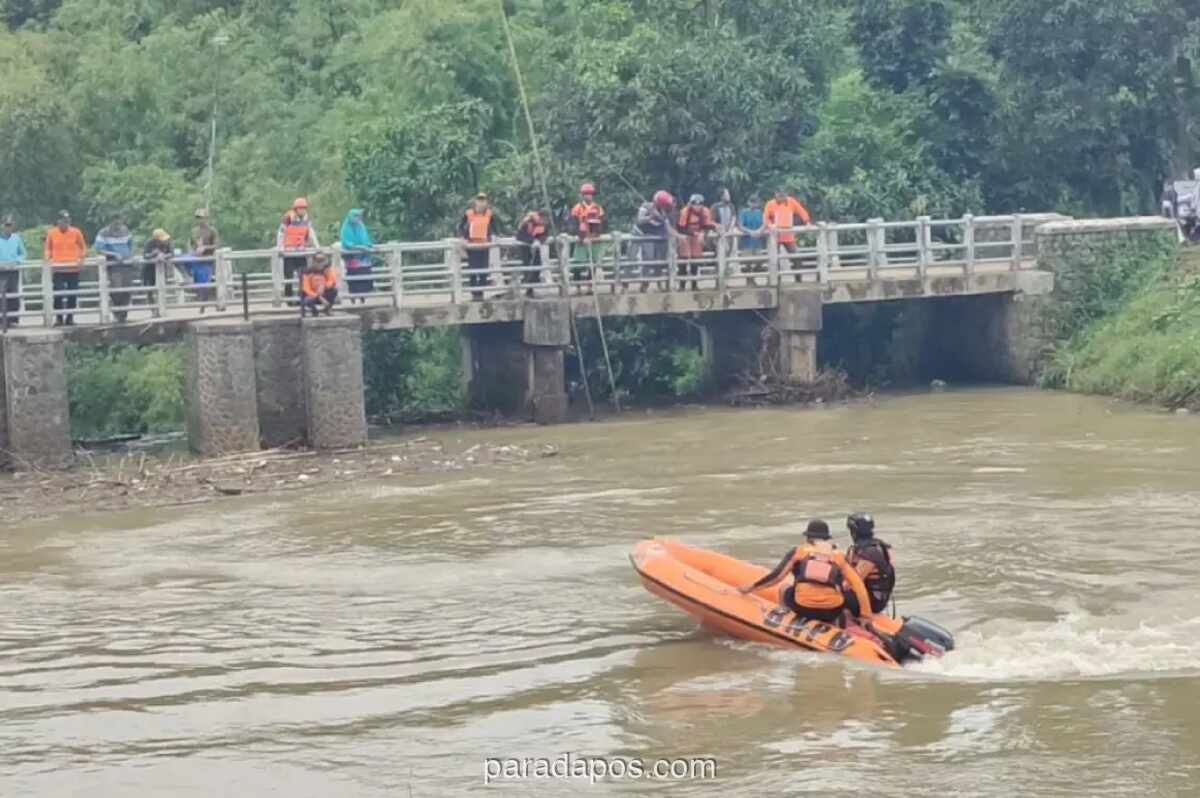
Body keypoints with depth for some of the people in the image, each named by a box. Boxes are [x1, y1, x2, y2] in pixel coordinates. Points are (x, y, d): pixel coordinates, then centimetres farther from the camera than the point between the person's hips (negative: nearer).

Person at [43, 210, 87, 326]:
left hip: (73, 269, 1)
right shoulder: (51, 233, 2)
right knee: (58, 294, -8)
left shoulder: (76, 232, 3)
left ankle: (70, 317, 13)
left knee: (72, 295, 3)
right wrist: (47, 259, -5)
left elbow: (83, 247, 12)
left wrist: (81, 258, -3)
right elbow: (47, 248, 12)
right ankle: (59, 318, 1)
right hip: (58, 269, -1)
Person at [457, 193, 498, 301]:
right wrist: (463, 238, -11)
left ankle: (480, 292, 10)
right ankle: (474, 293, 7)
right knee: (472, 271, 0)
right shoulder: (468, 214, -7)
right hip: (471, 246, -2)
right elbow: (461, 227, 1)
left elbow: (494, 228, 11)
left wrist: (493, 236, -6)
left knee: (483, 271, 2)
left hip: (484, 246, 2)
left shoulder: (490, 214, -1)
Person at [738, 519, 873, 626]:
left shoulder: (798, 552, 9)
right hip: (832, 612, 1)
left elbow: (777, 576, 2)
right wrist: (867, 615, 8)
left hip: (803, 609, -1)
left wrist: (751, 588, 13)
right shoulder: (839, 556, 13)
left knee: (785, 589, 30)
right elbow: (858, 584, 6)